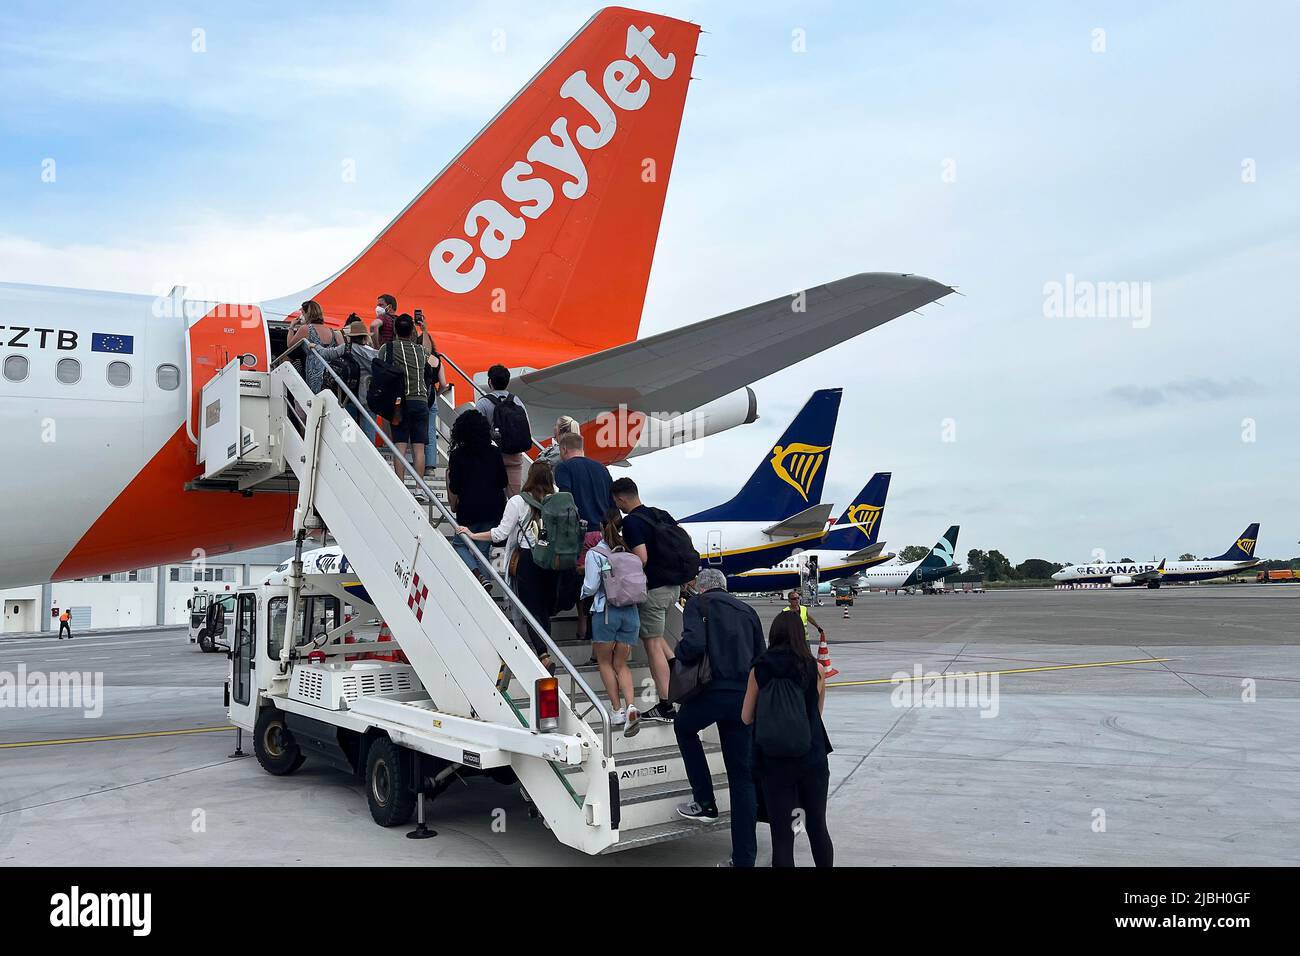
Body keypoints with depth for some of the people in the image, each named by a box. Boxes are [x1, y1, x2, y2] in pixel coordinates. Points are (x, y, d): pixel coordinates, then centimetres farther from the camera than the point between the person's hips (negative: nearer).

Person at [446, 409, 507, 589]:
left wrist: (454, 507, 13)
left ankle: (479, 575, -10)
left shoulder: (457, 455, -4)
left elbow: (454, 488, -3)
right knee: (483, 549, 13)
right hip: (495, 508, 4)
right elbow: (503, 483, 10)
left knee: (459, 544, 14)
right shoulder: (494, 452, 5)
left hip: (470, 508, -3)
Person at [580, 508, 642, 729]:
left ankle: (618, 710, 8)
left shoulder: (594, 554, -7)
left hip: (606, 611, -3)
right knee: (621, 664, 13)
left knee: (605, 662, 14)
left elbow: (590, 588, -9)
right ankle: (631, 705, -7)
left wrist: (583, 591, 14)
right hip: (631, 612, 3)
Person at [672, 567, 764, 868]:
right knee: (742, 775, 10)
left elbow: (694, 643, -15)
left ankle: (705, 803, 22)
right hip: (744, 696, 5)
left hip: (713, 691, -5)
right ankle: (744, 858, 11)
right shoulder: (747, 610, 19)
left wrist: (678, 655, 4)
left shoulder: (698, 603, 2)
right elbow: (761, 658, 19)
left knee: (684, 727, 28)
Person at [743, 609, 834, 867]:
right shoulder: (816, 670, -4)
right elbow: (817, 712, 7)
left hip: (773, 762, 0)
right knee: (818, 828, 18)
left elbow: (746, 717, 4)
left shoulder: (759, 670, -3)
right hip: (812, 759, 1)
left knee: (782, 836, 6)